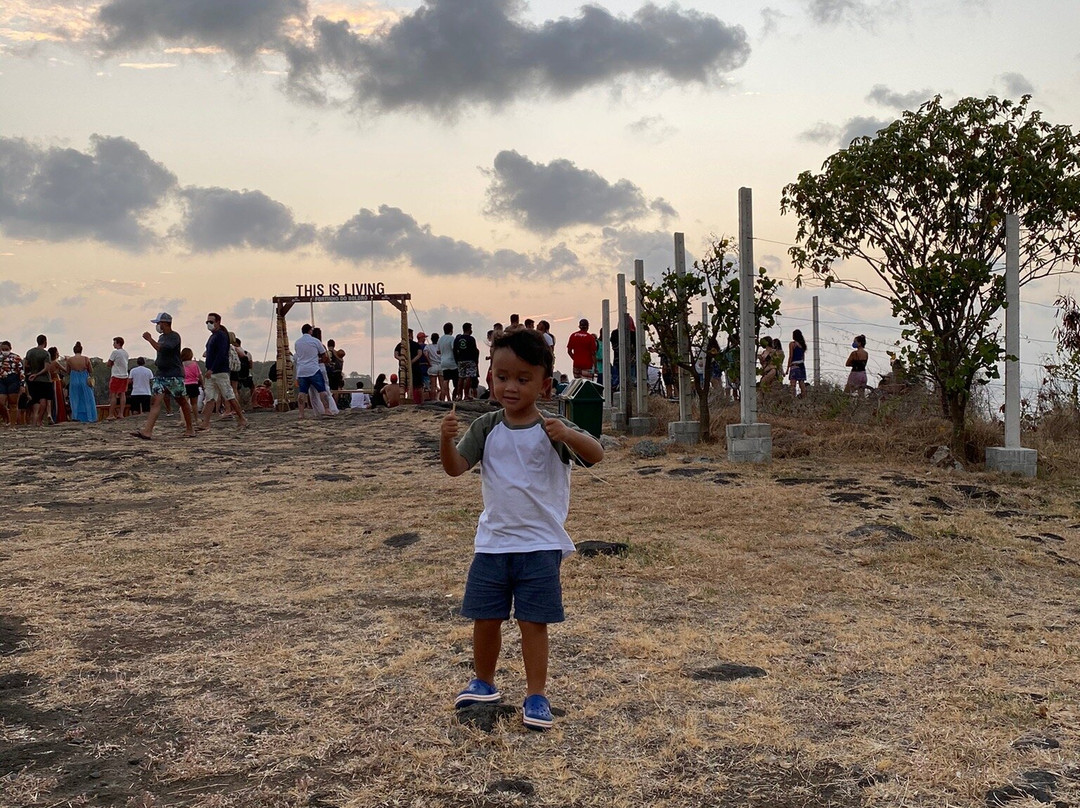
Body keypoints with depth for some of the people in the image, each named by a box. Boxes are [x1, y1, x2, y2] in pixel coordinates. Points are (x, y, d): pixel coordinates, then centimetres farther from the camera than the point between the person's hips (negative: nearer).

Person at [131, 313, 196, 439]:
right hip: (161, 374, 7)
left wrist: (149, 339, -20)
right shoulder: (161, 337, 15)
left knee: (182, 402, 5)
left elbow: (162, 349, -25)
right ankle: (147, 431, -19)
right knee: (156, 401, -7)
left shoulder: (174, 336, -11)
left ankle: (190, 429, 17)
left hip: (174, 375, -7)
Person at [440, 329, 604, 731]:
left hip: (540, 544, -3)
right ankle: (483, 682, 32)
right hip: (492, 542, 3)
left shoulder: (552, 429, -8)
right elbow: (455, 468, -4)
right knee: (485, 617, 11)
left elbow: (595, 455, -21)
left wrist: (568, 435, -42)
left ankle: (536, 694, 13)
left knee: (533, 621, 0)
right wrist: (446, 438, -24)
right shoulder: (486, 428, 1)